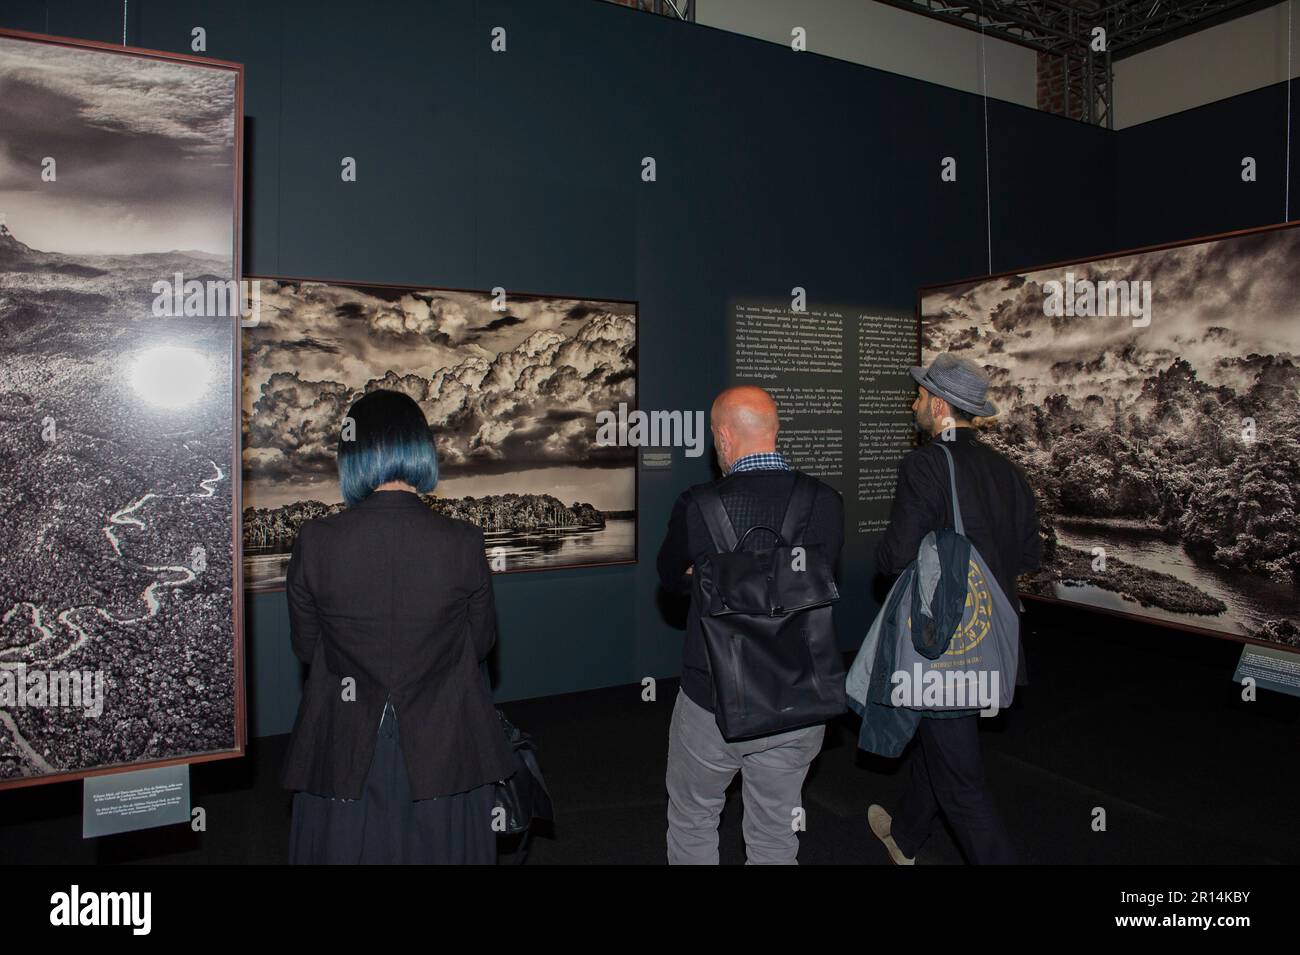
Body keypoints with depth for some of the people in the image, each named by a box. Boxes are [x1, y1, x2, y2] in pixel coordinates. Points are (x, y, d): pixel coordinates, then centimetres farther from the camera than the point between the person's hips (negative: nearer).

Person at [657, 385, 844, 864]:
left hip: (713, 703, -2)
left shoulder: (696, 508, -18)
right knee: (775, 835, 21)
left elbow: (671, 578, -1)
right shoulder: (827, 502, -11)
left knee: (693, 820, 23)